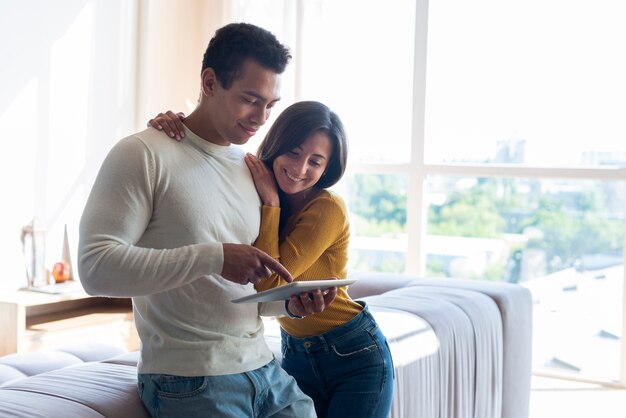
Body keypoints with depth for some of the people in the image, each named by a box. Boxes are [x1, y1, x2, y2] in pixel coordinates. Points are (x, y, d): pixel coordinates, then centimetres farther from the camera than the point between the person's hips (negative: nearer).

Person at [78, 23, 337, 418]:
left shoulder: (251, 168, 11)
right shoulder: (144, 155, -8)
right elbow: (96, 267, -19)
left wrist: (291, 303, -4)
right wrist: (214, 257, -26)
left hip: (264, 369, 6)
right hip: (190, 381, -6)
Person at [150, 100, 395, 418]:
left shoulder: (329, 208, -21)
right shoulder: (253, 186, -4)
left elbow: (269, 284, -25)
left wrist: (270, 201, -23)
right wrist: (170, 126, -24)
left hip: (355, 356, -5)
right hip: (296, 355, 5)